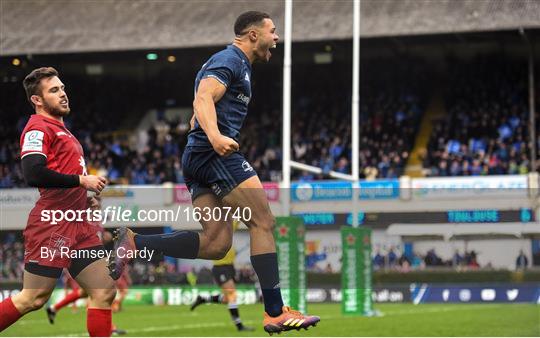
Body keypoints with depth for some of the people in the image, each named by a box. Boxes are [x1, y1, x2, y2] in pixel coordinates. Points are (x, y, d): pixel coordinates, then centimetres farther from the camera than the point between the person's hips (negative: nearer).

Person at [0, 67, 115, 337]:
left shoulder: (60, 130, 22)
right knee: (33, 298, -7)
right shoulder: (38, 128, -8)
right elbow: (33, 173, -22)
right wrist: (81, 180, -16)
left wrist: (88, 190, 13)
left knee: (104, 291, 3)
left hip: (77, 226, 9)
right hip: (52, 225, -9)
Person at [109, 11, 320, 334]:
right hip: (216, 154, -10)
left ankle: (133, 242, -4)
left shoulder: (234, 62, 27)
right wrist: (215, 136, -37)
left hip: (198, 157, 10)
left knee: (217, 244, 0)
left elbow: (197, 118, 32)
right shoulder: (232, 59, -4)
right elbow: (204, 98, -22)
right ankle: (276, 313, -12)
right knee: (264, 222, -10)